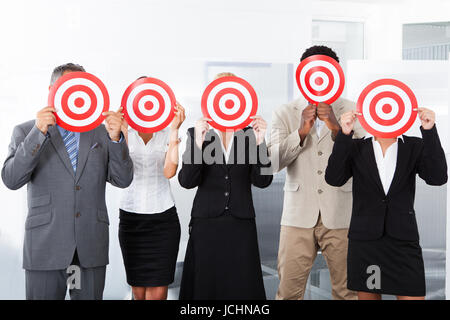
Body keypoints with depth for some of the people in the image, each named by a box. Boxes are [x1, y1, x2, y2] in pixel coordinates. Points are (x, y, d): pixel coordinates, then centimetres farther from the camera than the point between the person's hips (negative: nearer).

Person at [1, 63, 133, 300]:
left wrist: (116, 138, -12)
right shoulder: (26, 132, 5)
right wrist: (39, 132, -17)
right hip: (45, 246, -2)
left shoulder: (100, 132, 11)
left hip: (92, 246, 2)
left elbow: (123, 180, 3)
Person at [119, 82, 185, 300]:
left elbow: (169, 171, -14)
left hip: (163, 218, -1)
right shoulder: (124, 134, 4)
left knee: (158, 291, -6)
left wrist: (174, 130, -17)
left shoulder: (167, 135, 3)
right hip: (130, 217, 1)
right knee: (138, 290, 4)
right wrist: (122, 131, -22)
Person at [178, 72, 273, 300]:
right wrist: (198, 143, -21)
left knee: (242, 288, 1)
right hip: (206, 223, -1)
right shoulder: (197, 133, 3)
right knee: (205, 287, 4)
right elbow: (187, 181, -7)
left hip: (241, 224, 1)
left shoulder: (250, 135, 5)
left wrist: (260, 143, -17)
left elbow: (262, 181, -4)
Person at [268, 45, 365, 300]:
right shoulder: (285, 113, 7)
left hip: (341, 215, 0)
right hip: (299, 215, 0)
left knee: (348, 292, 6)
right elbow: (272, 162, -4)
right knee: (288, 291, 1)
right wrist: (301, 131, -14)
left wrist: (336, 128, -18)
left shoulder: (351, 112, 5)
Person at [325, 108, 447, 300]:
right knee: (368, 295, 7)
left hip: (403, 241, 0)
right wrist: (344, 134, -17)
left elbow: (437, 178, -9)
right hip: (364, 239, 0)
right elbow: (334, 179, -9)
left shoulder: (415, 147, 6)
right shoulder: (356, 149, 6)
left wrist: (429, 131, -17)